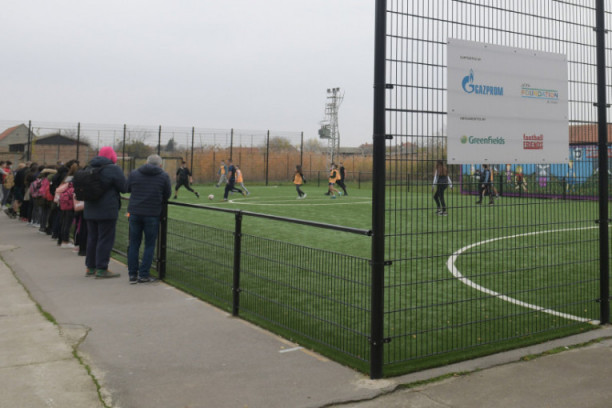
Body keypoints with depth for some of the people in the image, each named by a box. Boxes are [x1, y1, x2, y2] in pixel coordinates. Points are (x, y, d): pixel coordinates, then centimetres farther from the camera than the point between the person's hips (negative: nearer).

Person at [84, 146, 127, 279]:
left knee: (92, 238, 15)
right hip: (107, 210, -7)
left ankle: (90, 267, 23)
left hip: (90, 210, 7)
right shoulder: (114, 169, -12)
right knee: (105, 239, -2)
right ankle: (101, 269, -1)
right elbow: (124, 188, -9)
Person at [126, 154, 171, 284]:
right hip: (152, 214, -2)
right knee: (149, 245, 7)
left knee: (134, 244, 10)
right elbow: (167, 195, 3)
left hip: (135, 213, 2)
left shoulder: (134, 173, 4)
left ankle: (132, 274, 13)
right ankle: (143, 275, 7)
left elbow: (127, 189, 13)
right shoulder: (164, 176, -1)